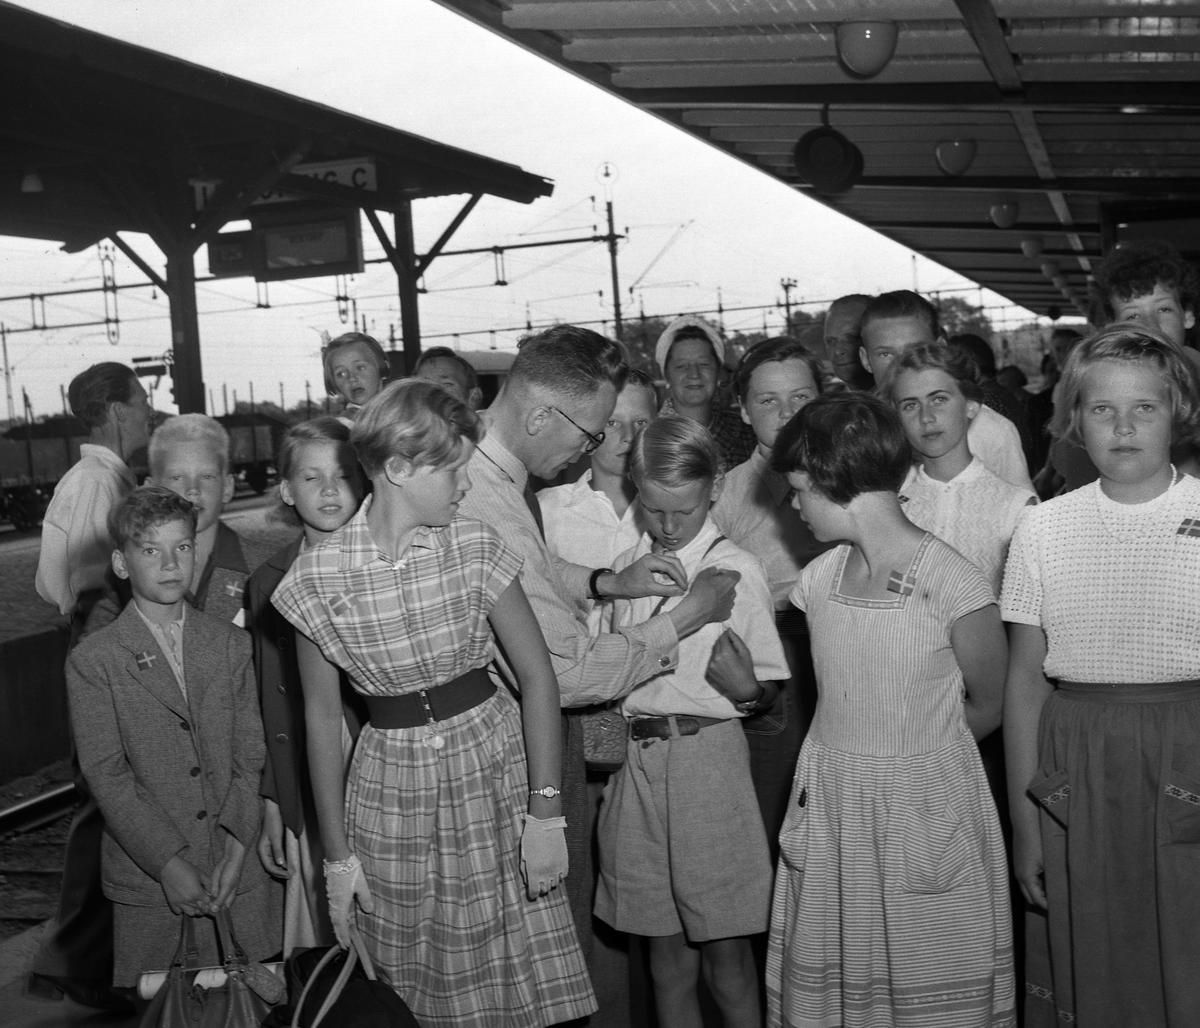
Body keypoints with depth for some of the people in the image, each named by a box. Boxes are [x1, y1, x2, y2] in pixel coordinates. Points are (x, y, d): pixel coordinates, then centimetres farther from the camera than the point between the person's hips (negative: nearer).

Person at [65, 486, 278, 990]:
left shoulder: (231, 644, 7)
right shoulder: (93, 661, -3)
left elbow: (250, 754, 2)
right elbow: (106, 775, -8)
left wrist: (236, 849, -9)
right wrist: (168, 863, -14)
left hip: (239, 871, 2)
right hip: (147, 875, -2)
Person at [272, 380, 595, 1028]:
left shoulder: (475, 547, -6)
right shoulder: (319, 575, -7)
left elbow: (537, 677, -4)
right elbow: (322, 716, 0)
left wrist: (546, 811, -9)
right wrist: (336, 852, 2)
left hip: (495, 763, 1)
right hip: (391, 787, 0)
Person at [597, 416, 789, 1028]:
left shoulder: (737, 571, -5)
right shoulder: (627, 567, 10)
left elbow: (766, 694, -3)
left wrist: (744, 689, -21)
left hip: (708, 754, -4)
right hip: (636, 760, 4)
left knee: (725, 951, 2)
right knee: (666, 953, 13)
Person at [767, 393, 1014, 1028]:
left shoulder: (954, 587, -16)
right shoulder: (818, 580, 0)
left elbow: (986, 708, -2)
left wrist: (911, 754, 7)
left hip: (927, 813, -5)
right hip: (828, 810, 5)